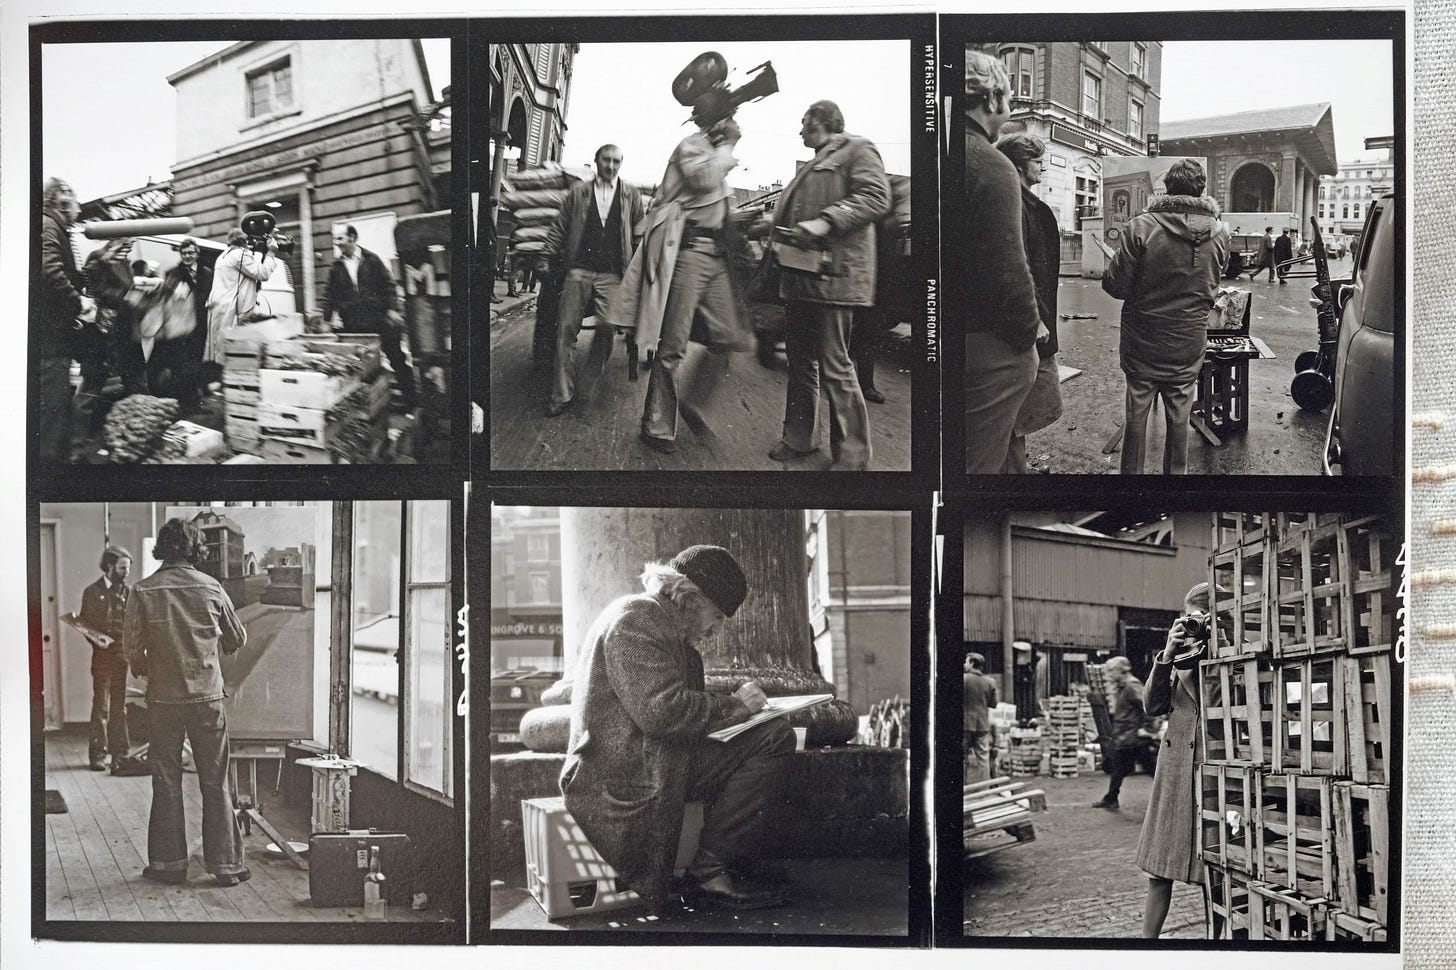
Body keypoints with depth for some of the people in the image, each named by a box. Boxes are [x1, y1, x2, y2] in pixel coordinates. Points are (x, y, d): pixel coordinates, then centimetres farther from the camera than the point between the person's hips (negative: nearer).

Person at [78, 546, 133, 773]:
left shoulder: (127, 592, 12)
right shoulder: (93, 592, 2)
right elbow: (84, 623, 1)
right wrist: (96, 640, -15)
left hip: (124, 656, 3)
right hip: (103, 655, -3)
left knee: (119, 706, 9)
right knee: (101, 706, -3)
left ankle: (120, 753, 13)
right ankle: (98, 754, 3)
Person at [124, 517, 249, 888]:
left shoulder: (143, 591, -5)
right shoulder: (211, 588, -3)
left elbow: (132, 647, -3)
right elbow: (237, 640, 8)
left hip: (163, 697, 0)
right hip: (208, 695, 0)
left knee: (166, 782, 10)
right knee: (215, 782, 6)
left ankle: (169, 863, 13)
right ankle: (225, 864, 8)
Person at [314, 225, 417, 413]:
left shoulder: (371, 260, 3)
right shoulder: (336, 268, 10)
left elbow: (388, 285, 1)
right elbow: (331, 295, 12)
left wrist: (392, 309, -10)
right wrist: (324, 315, -2)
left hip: (377, 319, -2)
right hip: (352, 325, 2)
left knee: (396, 359, -1)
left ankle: (411, 403, 6)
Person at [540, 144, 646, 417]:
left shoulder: (631, 196, 13)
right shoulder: (577, 193, 14)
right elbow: (559, 228, 14)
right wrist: (547, 258, 5)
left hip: (612, 274, -1)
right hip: (579, 269, 1)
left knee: (606, 325, -20)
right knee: (566, 328, -7)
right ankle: (562, 393, -3)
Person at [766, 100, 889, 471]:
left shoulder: (857, 150, -3)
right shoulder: (813, 166, 26)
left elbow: (876, 197, -17)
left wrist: (825, 222, -25)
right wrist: (775, 230, 18)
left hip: (833, 274, -9)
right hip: (800, 277, 10)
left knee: (834, 365, -8)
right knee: (800, 360, 14)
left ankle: (852, 454, -1)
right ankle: (798, 439, 24)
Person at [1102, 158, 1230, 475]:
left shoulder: (1141, 227, -17)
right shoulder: (1220, 233, -5)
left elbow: (1115, 286, -14)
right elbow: (1212, 285, 10)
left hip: (1143, 342, -2)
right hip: (1189, 345, 2)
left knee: (1137, 414, 9)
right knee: (1179, 416, 13)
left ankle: (1131, 472, 18)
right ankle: (1176, 472, 22)